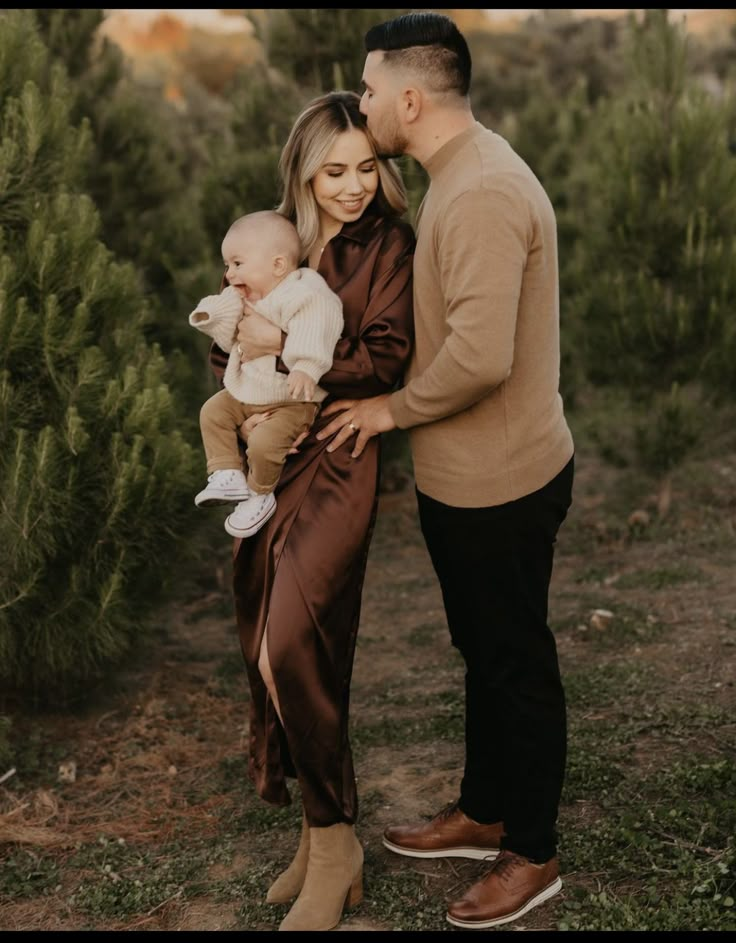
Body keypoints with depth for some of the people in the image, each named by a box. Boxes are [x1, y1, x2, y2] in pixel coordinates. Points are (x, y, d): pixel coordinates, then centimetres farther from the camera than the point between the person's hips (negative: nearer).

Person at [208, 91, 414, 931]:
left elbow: (385, 359, -12)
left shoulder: (389, 246, -3)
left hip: (338, 463, -6)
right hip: (267, 462, 6)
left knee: (292, 647, -16)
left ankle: (334, 842, 3)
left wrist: (285, 350, -15)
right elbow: (228, 345, 13)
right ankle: (315, 832, 24)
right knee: (266, 651, 8)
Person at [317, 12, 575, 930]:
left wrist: (393, 408, -17)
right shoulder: (460, 176, 9)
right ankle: (484, 812, 39)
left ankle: (532, 856, 23)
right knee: (483, 651, 21)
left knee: (517, 664, 6)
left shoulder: (484, 192, -24)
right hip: (463, 477, 10)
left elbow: (480, 354, -32)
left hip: (499, 484, -10)